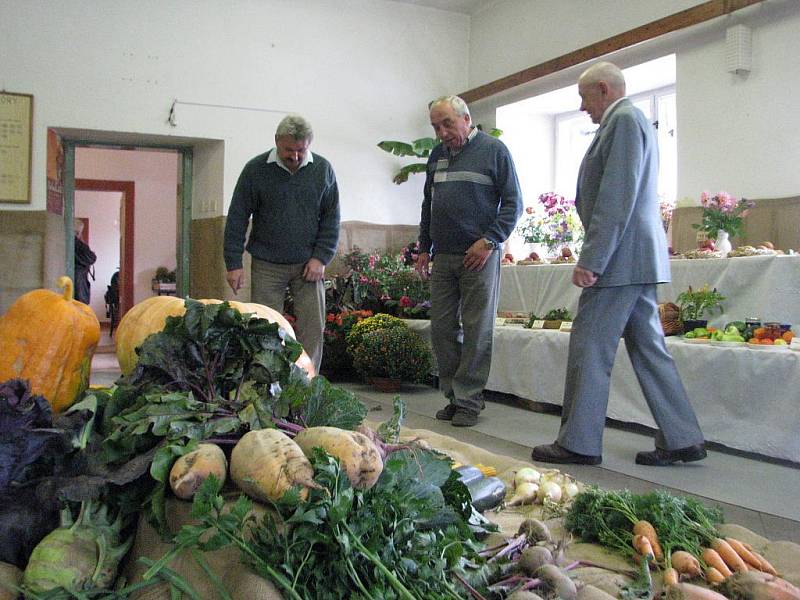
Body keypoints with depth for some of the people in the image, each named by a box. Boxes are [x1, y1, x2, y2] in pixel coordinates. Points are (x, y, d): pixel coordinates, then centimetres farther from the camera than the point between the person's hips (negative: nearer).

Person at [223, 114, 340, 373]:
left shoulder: (323, 169, 2)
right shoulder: (256, 169, -3)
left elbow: (331, 218, 6)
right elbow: (237, 218, -1)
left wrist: (321, 257, -5)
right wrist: (233, 264, -5)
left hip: (308, 264, 1)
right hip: (266, 265, -1)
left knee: (312, 328, -2)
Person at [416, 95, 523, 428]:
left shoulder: (493, 150, -2)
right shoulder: (436, 156, 16)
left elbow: (513, 202, -4)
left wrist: (489, 241, -13)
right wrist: (424, 248, 18)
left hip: (479, 256, -6)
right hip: (442, 257, 6)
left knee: (477, 331, -2)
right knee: (442, 328, 6)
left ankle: (468, 401, 5)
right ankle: (452, 395, 17)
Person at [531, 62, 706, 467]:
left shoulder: (623, 119, -9)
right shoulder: (632, 120, 23)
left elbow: (615, 198, -19)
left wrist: (590, 260, -21)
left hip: (621, 256, -10)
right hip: (641, 257, 10)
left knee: (589, 347, -5)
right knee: (648, 346, 11)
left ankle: (578, 443, 3)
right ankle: (681, 440, 15)